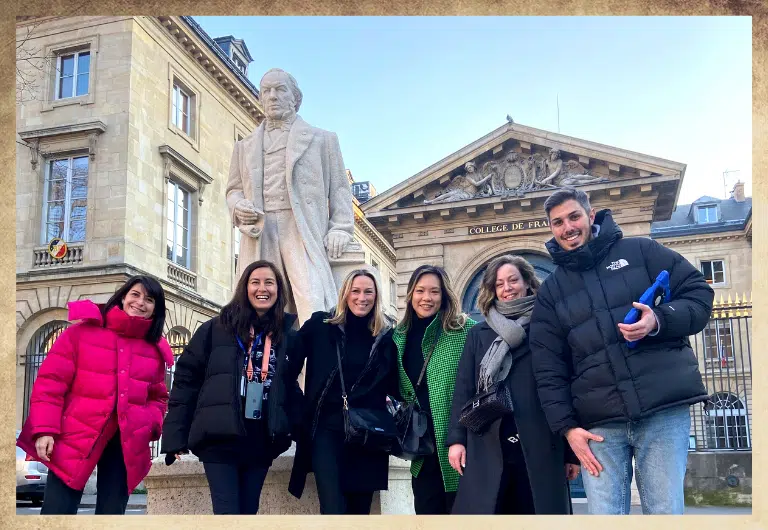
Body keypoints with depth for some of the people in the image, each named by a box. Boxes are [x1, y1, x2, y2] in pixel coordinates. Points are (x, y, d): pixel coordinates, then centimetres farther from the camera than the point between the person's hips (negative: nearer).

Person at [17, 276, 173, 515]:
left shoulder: (155, 350, 10)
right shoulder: (82, 331, 0)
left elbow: (158, 398, 20)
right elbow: (50, 382, -2)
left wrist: (150, 425, 0)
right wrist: (44, 430, -11)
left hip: (125, 445, 3)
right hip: (75, 439, -3)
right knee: (57, 510, -7)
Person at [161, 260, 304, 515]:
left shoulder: (288, 336, 10)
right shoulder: (216, 328, 2)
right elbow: (186, 379, 1)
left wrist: (298, 429, 2)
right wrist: (175, 436, -4)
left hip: (261, 441, 3)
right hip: (220, 437, -3)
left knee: (248, 511, 9)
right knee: (227, 512, -10)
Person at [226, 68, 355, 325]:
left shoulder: (322, 139, 19)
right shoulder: (245, 146, 27)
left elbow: (339, 188, 13)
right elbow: (233, 189, 25)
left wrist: (340, 228, -3)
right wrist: (238, 207, 1)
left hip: (304, 230, -2)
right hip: (260, 233, 3)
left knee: (313, 300, -20)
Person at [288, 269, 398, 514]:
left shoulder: (386, 336, 5)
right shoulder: (320, 325, 1)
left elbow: (394, 383, 16)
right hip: (327, 429, -2)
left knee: (360, 508, 9)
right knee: (334, 510, -13)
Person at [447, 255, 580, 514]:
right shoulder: (479, 334, 14)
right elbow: (464, 388, 9)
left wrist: (572, 451, 1)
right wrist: (456, 438, -2)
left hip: (540, 447, -1)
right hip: (487, 446, 1)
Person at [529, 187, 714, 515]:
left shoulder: (640, 251, 10)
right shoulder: (551, 291, 14)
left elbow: (699, 293, 6)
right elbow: (548, 367, 9)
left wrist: (659, 320, -14)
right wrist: (566, 426, -1)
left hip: (663, 408, -1)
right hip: (599, 423, 2)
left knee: (666, 512, 0)